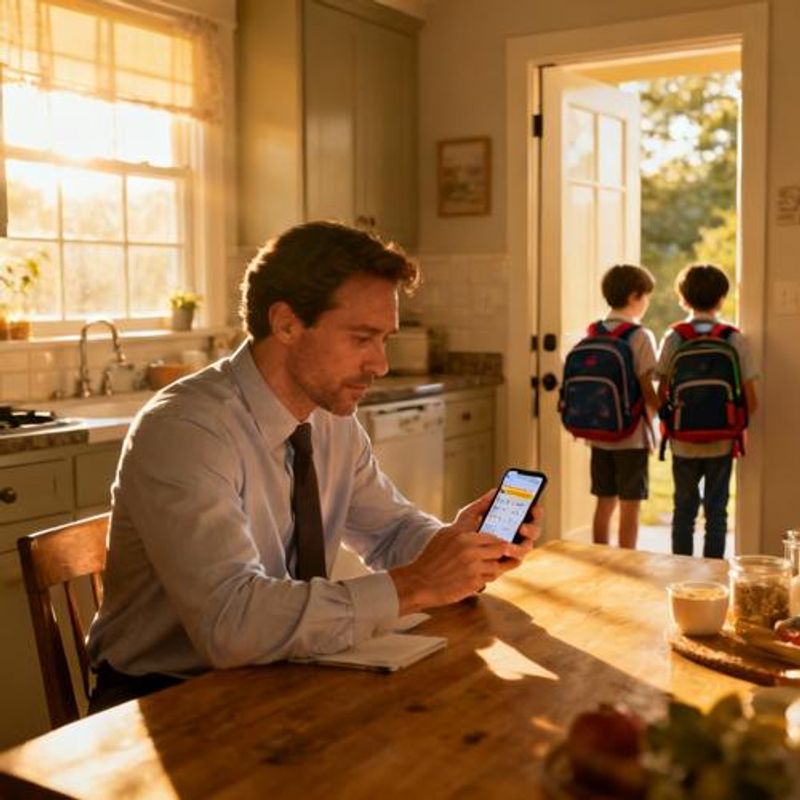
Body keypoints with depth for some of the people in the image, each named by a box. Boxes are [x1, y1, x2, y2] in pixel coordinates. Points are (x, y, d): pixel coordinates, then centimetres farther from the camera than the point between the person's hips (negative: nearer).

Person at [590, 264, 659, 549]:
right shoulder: (640, 336, -12)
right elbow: (647, 391, -15)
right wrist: (662, 410, 1)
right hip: (632, 434, -6)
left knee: (604, 503, 13)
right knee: (629, 507, 3)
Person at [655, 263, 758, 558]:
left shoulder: (673, 337, -5)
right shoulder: (735, 339, -6)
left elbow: (662, 394, -6)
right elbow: (750, 401, -6)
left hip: (683, 442, 1)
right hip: (721, 442, 0)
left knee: (684, 508, 13)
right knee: (716, 510, 9)